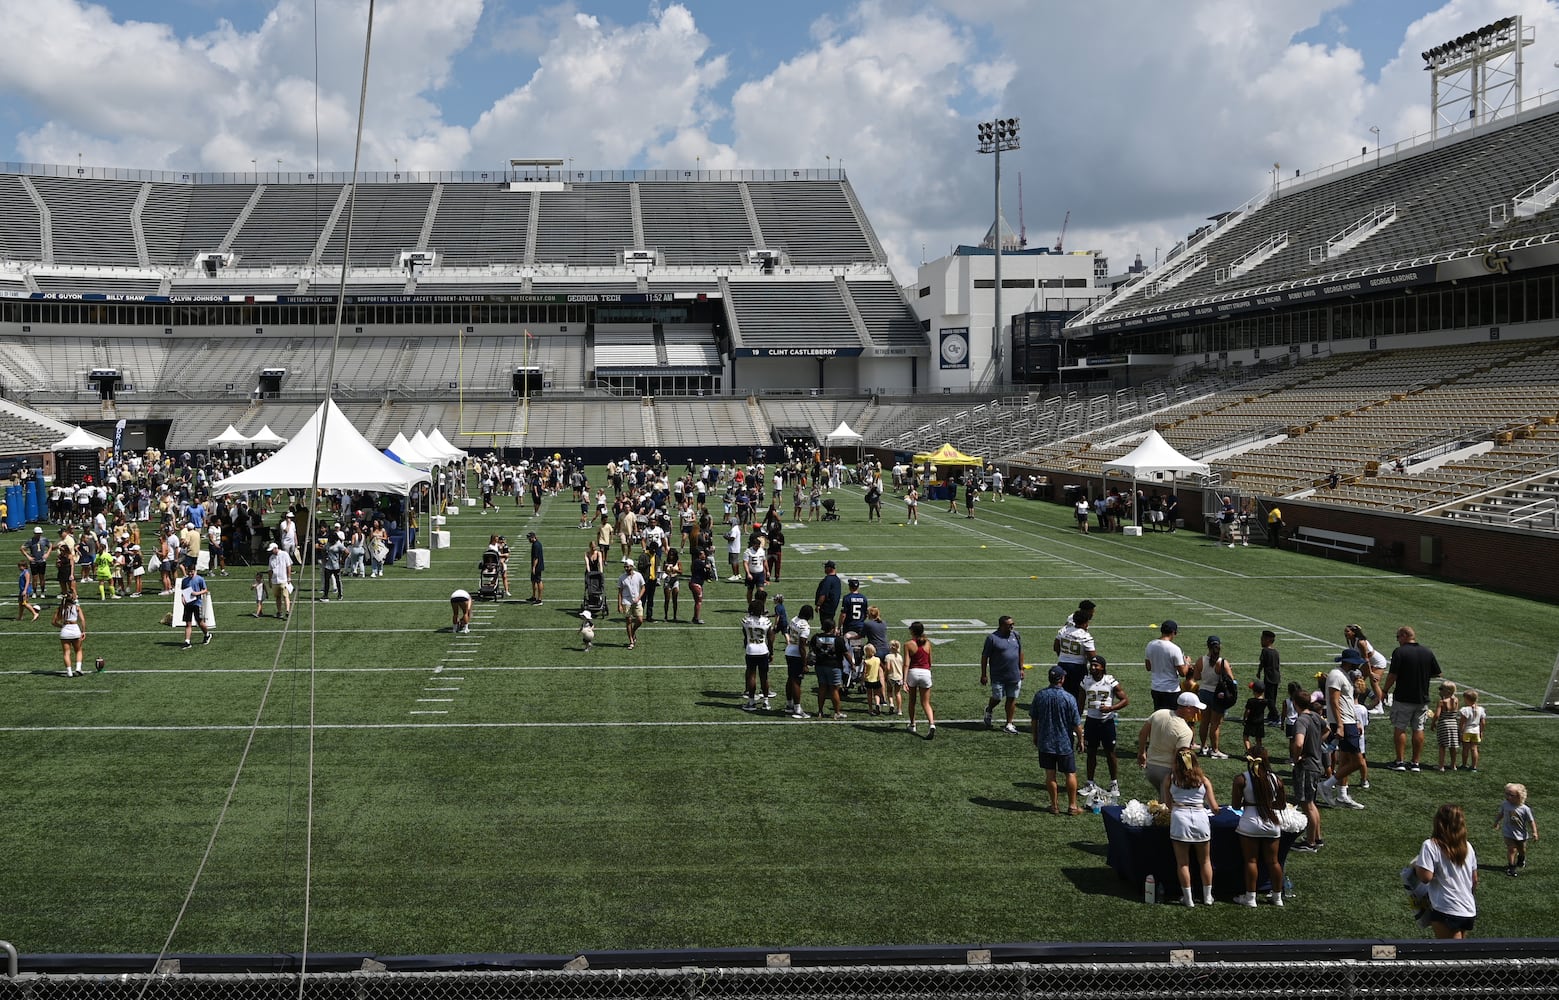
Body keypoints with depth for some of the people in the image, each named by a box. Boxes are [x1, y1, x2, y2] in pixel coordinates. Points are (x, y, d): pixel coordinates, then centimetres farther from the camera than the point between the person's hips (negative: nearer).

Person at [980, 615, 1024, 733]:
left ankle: (1009, 724, 13)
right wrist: (984, 675, -8)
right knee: (997, 698, 2)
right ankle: (988, 710, 35)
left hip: (1014, 675, 4)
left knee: (1012, 699, 5)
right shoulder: (992, 638, -9)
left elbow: (1020, 653, 19)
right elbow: (984, 657, -7)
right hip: (998, 677, -4)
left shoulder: (1016, 636, 7)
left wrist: (1021, 669, 14)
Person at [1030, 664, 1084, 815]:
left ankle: (1055, 805, 17)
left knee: (1050, 774, 11)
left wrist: (1035, 739, 16)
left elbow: (1033, 720, 3)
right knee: (1071, 774, 10)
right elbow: (1077, 724, -11)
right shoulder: (1069, 698, -16)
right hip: (1065, 743, -3)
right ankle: (1072, 806, 16)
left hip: (1045, 742, 3)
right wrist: (1080, 740, 4)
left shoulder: (1039, 696, -5)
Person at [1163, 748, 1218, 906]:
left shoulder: (1170, 779, 8)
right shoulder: (1203, 780, 10)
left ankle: (1188, 899, 10)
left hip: (1179, 817, -1)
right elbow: (1214, 808, 9)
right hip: (1201, 817, 1)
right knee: (1205, 861, 17)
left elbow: (1168, 804, 11)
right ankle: (1207, 897, 24)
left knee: (1183, 862, 8)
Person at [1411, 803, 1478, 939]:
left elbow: (1426, 877, -20)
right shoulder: (1467, 847, 7)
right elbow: (1475, 879, 15)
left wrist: (1416, 865, 0)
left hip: (1447, 911, -7)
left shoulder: (1431, 846, -13)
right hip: (1469, 910, 7)